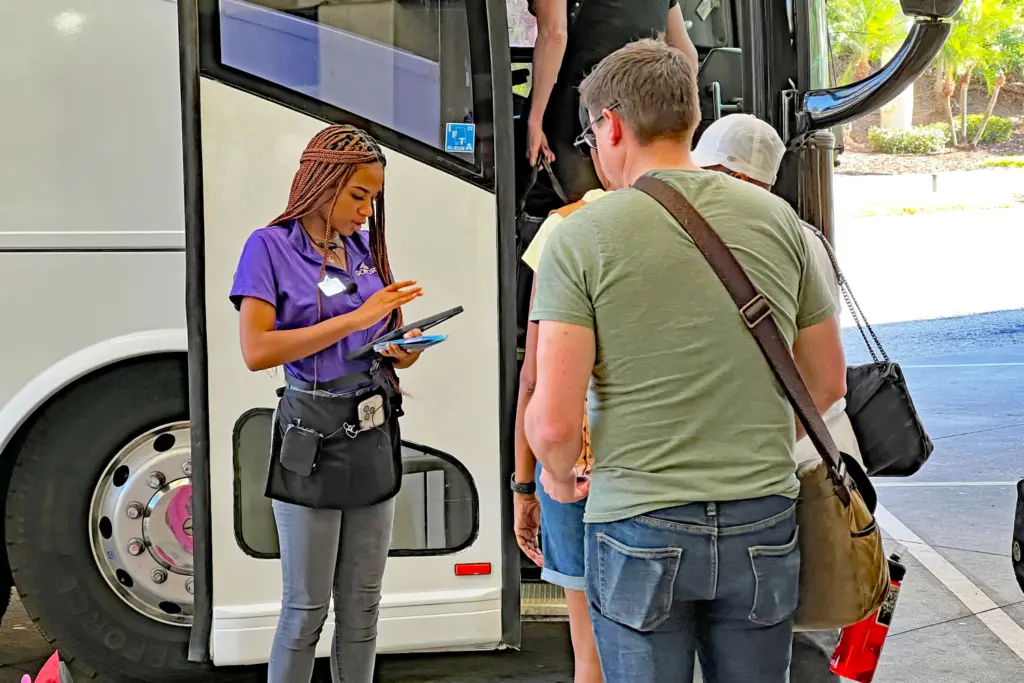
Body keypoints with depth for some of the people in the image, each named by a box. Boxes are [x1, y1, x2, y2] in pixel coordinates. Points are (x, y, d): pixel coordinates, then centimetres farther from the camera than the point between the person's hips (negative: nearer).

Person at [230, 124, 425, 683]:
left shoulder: (366, 248, 9)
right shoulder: (270, 247, -6)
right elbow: (256, 350, -17)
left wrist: (404, 348, -6)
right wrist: (354, 320, -18)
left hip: (374, 436, 5)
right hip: (311, 437, -5)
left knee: (361, 604, 11)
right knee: (307, 607, 2)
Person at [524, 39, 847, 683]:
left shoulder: (580, 237, -9)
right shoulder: (777, 219, 2)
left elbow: (553, 422, -14)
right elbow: (829, 382, 11)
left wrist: (560, 477, 7)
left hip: (638, 530, -3)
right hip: (763, 525, 3)